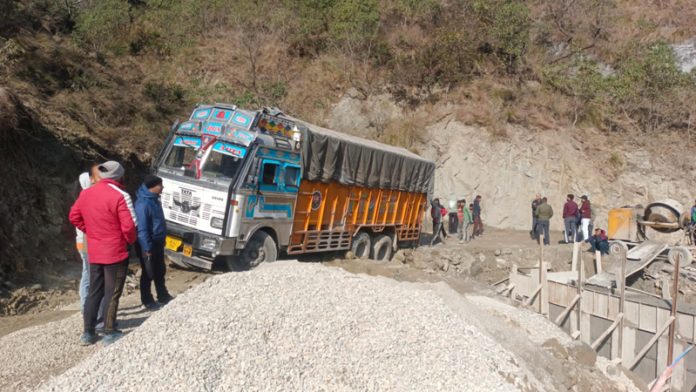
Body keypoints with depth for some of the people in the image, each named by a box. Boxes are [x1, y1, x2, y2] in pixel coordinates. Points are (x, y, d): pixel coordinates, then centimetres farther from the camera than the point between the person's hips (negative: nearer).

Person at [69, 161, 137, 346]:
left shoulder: (86, 193, 5)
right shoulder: (119, 195, -17)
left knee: (94, 292, 16)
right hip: (115, 252, -6)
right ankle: (109, 333, 10)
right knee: (112, 294, 4)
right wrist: (131, 240, -2)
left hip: (94, 252, 6)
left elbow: (74, 217, 13)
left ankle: (88, 332, 22)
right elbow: (129, 225, -20)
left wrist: (90, 232, 17)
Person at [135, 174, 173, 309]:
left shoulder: (154, 199, 7)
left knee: (160, 271, 19)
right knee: (148, 274, 5)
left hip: (158, 242, 9)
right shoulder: (143, 203, -23)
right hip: (149, 245, -9)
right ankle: (147, 300, 19)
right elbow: (142, 229, -24)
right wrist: (147, 248, -22)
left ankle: (163, 296, 32)